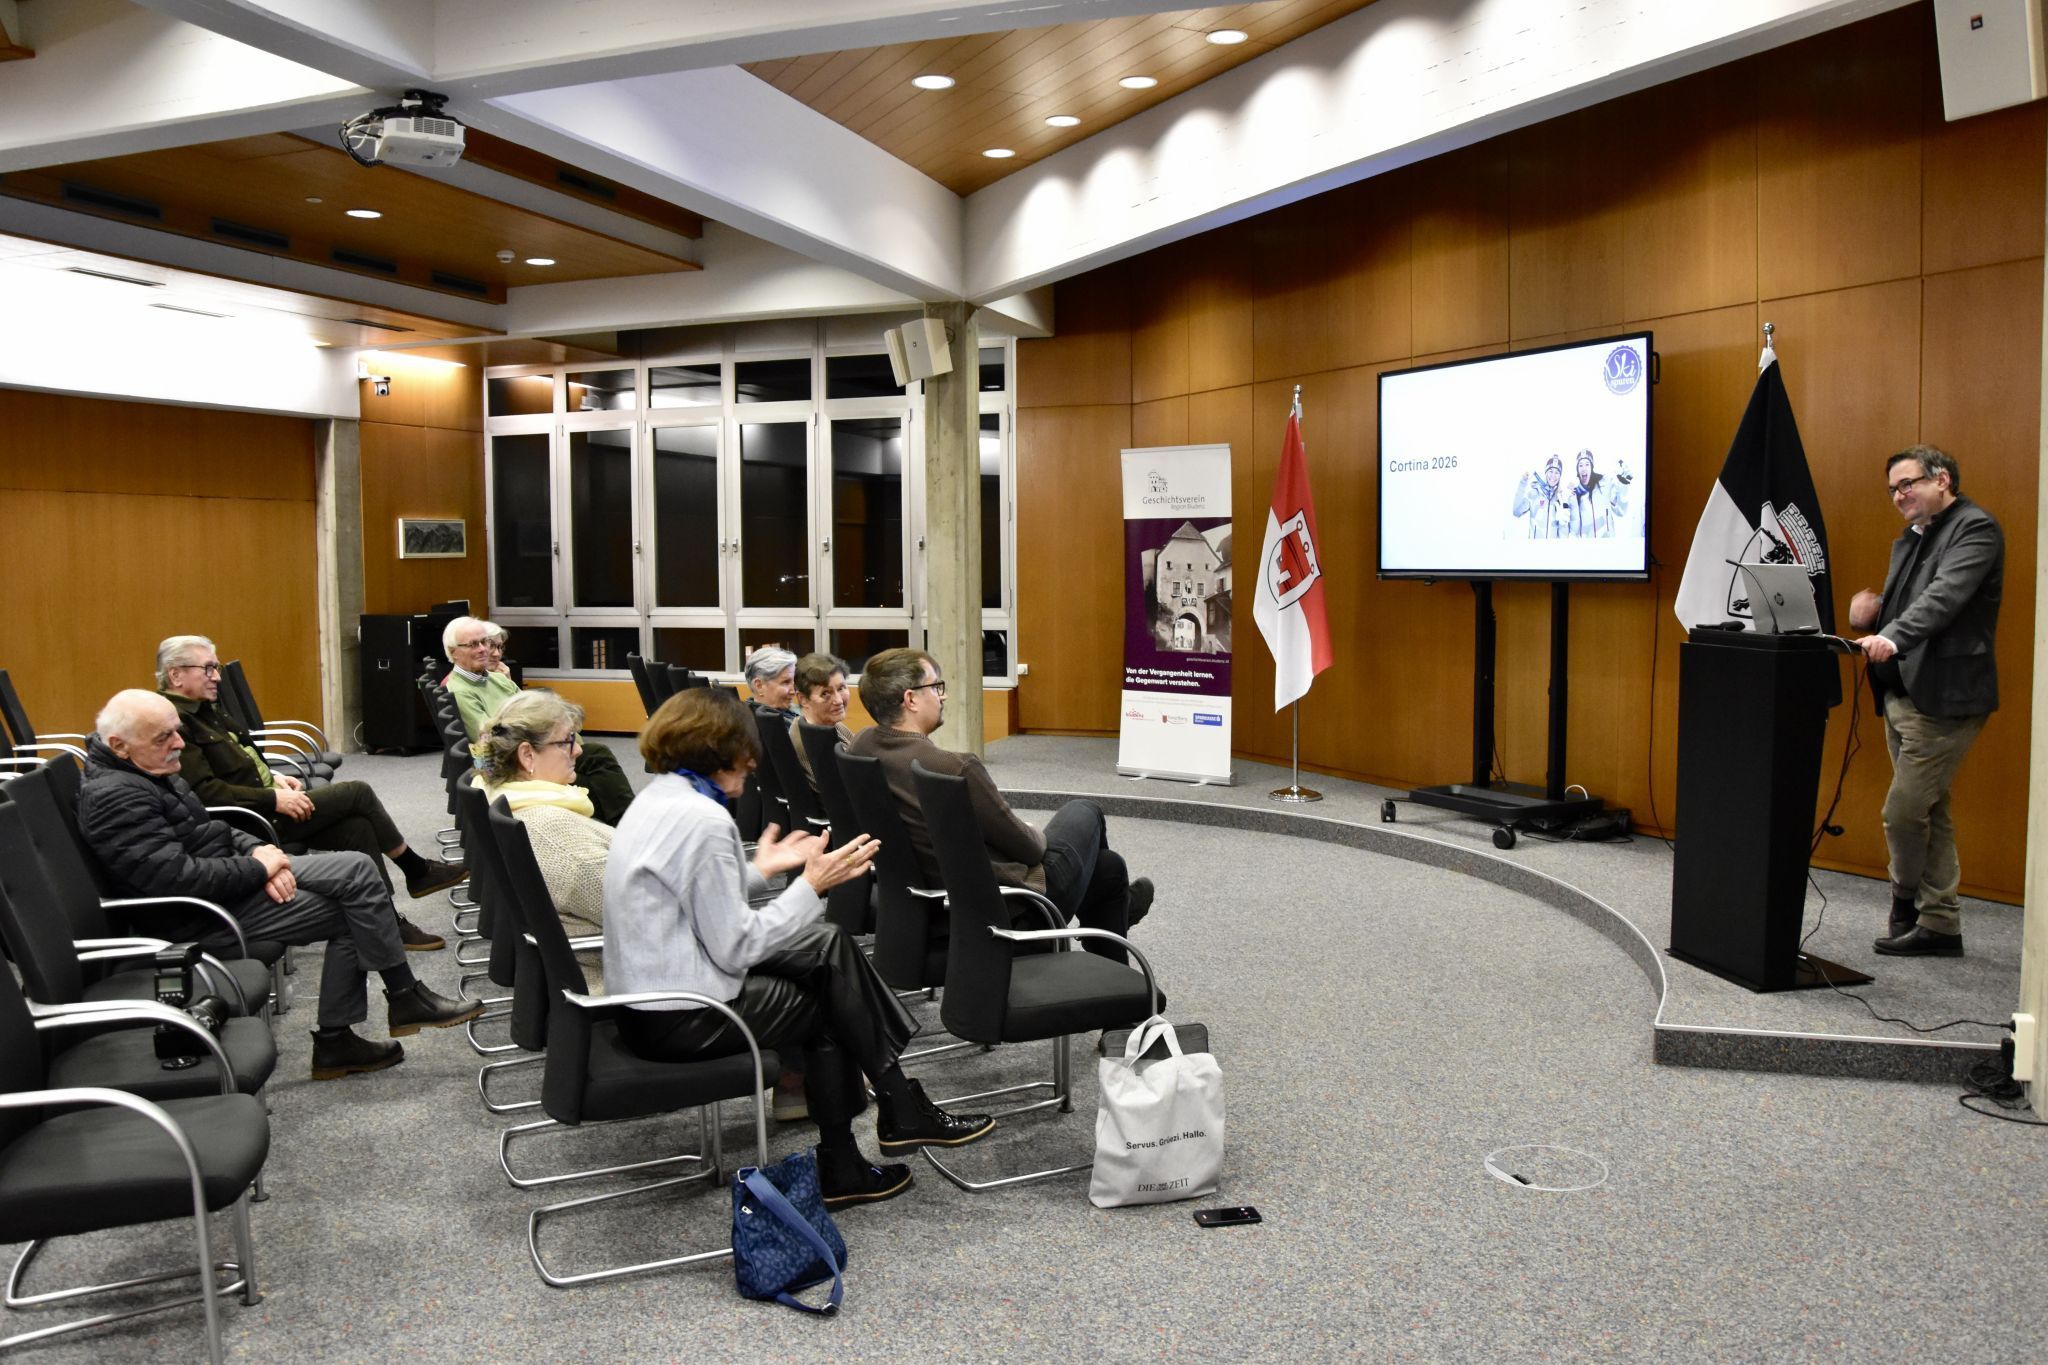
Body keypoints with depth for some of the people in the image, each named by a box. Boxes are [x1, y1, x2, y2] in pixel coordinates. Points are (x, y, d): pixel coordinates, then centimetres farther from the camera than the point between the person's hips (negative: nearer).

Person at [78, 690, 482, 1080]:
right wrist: (258, 868, -16)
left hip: (234, 878, 10)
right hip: (206, 917, -10)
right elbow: (180, 877, -28)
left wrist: (257, 850, -2)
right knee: (352, 909, -12)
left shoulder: (149, 772, 10)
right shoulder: (114, 798, -21)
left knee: (357, 869, -2)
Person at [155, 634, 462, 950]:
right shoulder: (173, 723, -17)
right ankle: (418, 872, 6)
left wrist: (274, 777, 6)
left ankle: (388, 923, -4)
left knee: (357, 827, -9)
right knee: (358, 793, -11)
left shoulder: (203, 708, 14)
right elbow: (204, 791, -24)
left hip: (262, 805, 9)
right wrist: (274, 800, -23)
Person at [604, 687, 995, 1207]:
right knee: (829, 1008, 8)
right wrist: (811, 886, -14)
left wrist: (758, 870, 16)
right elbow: (734, 949, -20)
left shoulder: (659, 797, 8)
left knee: (830, 945, 10)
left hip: (647, 994, 9)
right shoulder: (703, 821, -22)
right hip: (684, 1016, -9)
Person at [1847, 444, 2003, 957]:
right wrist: (1871, 613, 0)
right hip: (1903, 696, 9)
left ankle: (1906, 903, 12)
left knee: (1903, 812, -8)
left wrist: (1893, 636, -38)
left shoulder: (1975, 529, -9)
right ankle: (1940, 924, 21)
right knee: (1931, 813, 13)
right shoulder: (1909, 541, 18)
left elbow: (1946, 595, -25)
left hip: (1943, 698, -9)